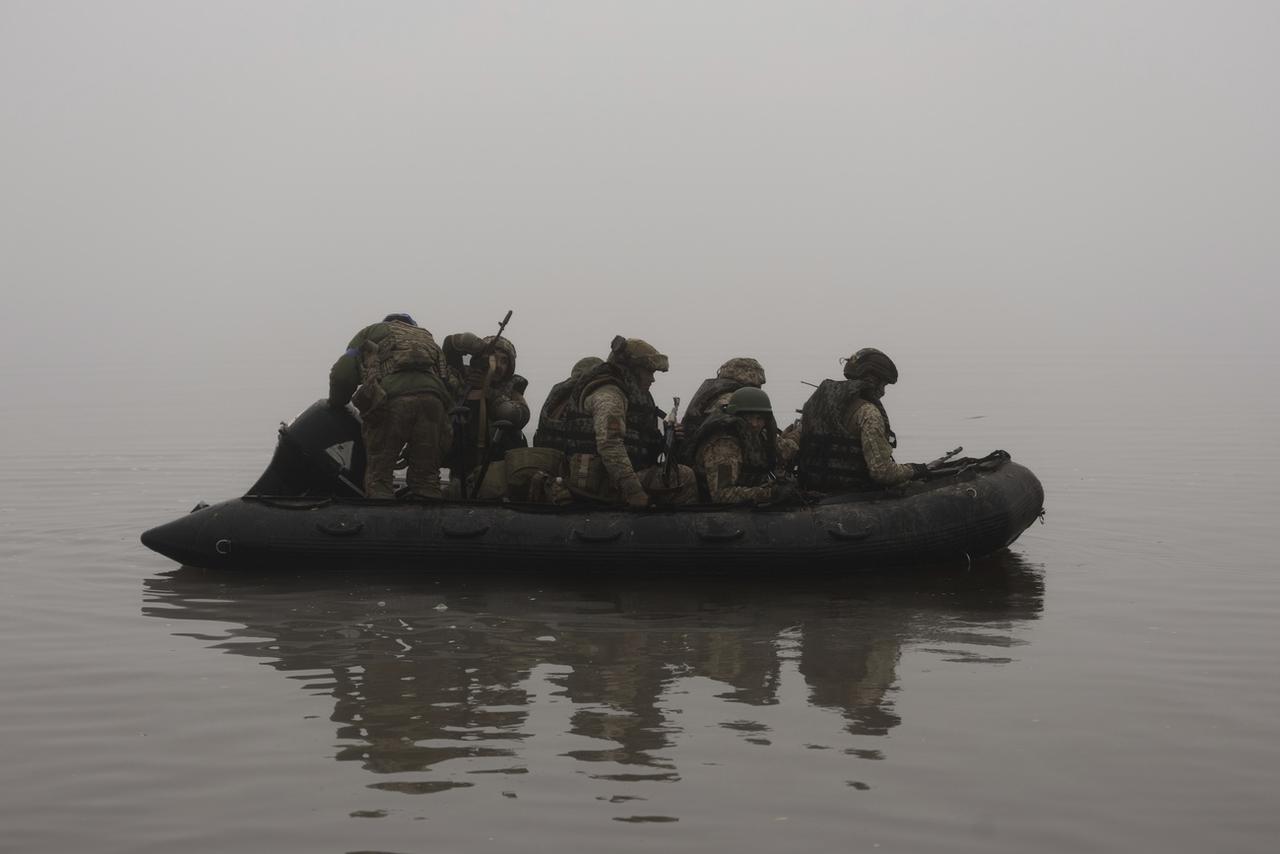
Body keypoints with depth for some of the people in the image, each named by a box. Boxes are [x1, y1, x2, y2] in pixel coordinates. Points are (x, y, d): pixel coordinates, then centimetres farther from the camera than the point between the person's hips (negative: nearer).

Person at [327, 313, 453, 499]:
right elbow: (447, 379, 28)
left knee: (378, 478, 1)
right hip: (431, 397, 3)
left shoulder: (371, 332, 29)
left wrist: (336, 404, 32)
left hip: (391, 398, -3)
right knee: (426, 478, 9)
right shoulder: (426, 336, 39)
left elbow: (343, 373, 15)